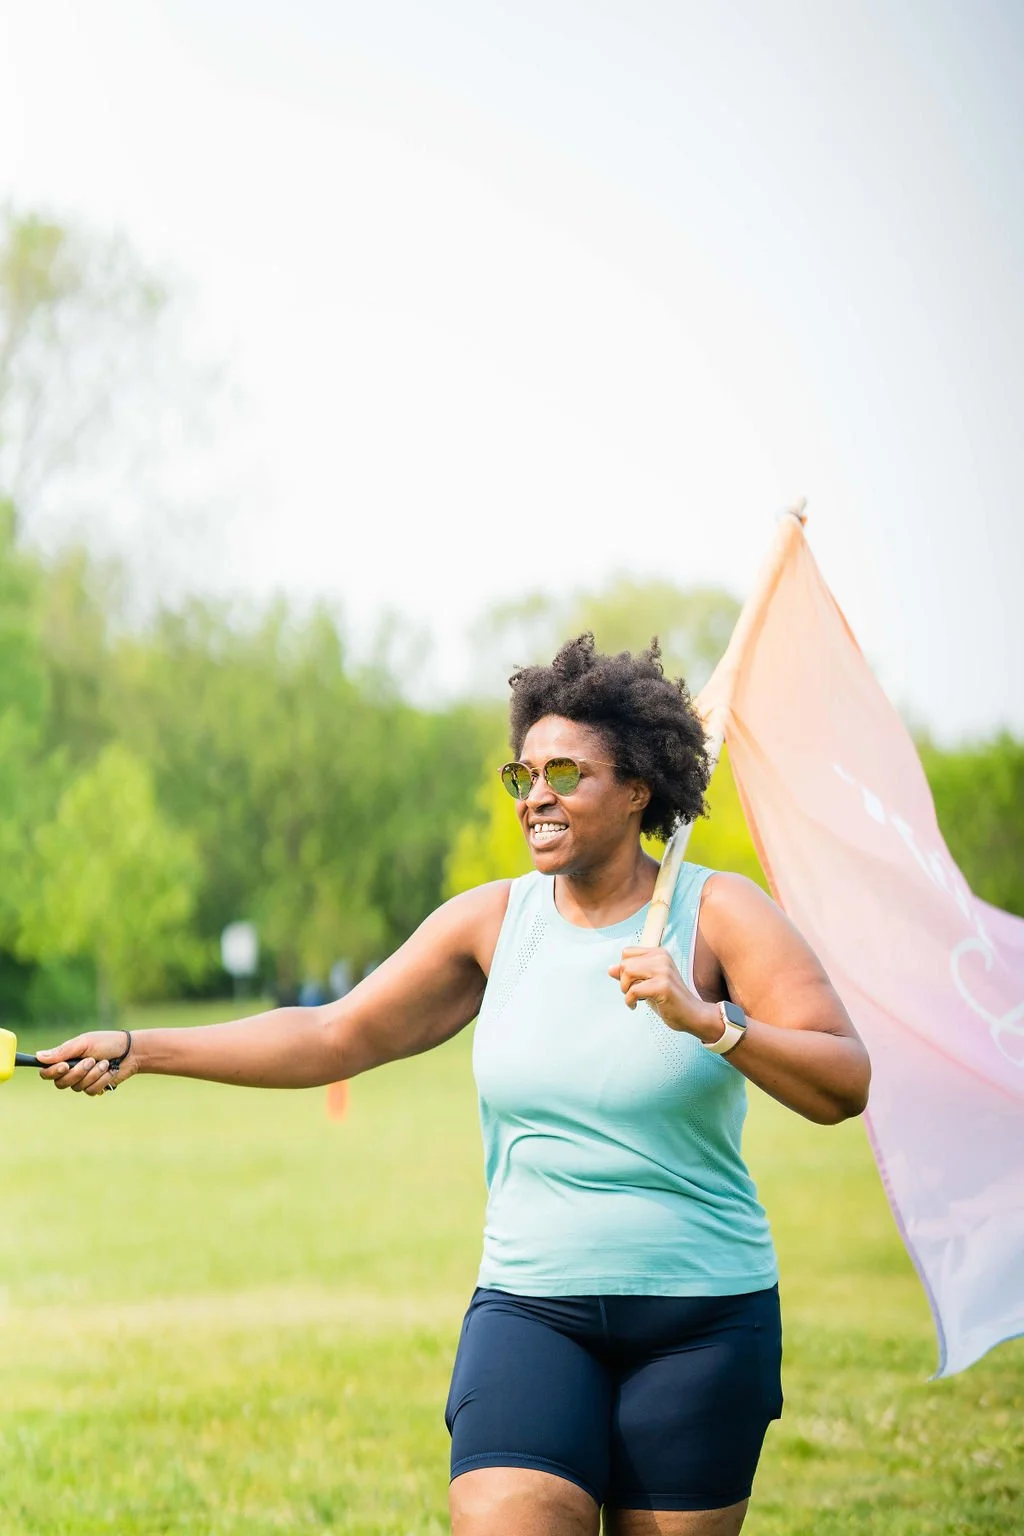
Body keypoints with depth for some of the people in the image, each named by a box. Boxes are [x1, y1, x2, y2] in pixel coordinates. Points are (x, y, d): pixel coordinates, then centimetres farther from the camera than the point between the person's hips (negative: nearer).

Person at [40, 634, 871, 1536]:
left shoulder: (717, 912, -3)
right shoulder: (493, 921, 6)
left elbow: (845, 1085, -10)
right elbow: (335, 1037, 6)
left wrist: (706, 1021, -25)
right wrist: (141, 1049, -1)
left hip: (700, 1322, -1)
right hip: (531, 1305, 2)